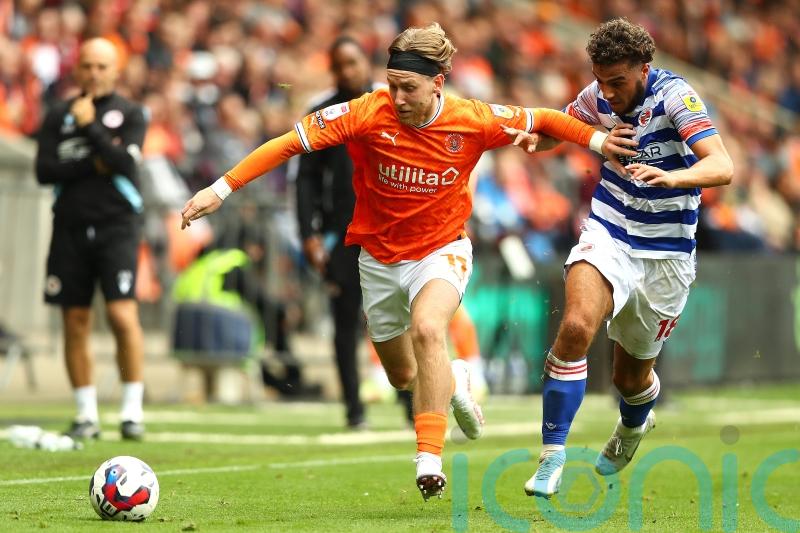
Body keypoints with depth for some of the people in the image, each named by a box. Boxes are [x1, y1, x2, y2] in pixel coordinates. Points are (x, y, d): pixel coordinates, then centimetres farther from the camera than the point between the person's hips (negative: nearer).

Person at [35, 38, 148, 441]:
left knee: (123, 315, -14)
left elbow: (124, 163, -12)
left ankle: (132, 411, -7)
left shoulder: (130, 115, 4)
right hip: (70, 226, 3)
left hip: (116, 226, -3)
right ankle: (86, 415, 10)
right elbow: (44, 170, 0)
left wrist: (90, 126, -11)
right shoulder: (59, 116, 11)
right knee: (75, 324, 3)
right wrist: (92, 165, -8)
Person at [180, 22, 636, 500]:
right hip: (379, 258, 2)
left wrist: (597, 140, -1)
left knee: (427, 331, -33)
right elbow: (290, 142, -22)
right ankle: (455, 381, 51)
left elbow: (542, 120, -1)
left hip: (442, 250, -2)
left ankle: (430, 460, -32)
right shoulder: (369, 114, -22)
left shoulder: (473, 120, -18)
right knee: (403, 376, 15)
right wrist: (221, 189, -27)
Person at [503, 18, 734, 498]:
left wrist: (670, 176, -51)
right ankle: (552, 456, -19)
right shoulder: (598, 98, -4)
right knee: (577, 327, -26)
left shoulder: (674, 96, -20)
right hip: (608, 236, 2)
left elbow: (722, 166, -31)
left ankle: (634, 424, 49)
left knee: (631, 375, 10)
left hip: (666, 255, -2)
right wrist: (535, 137, -7)